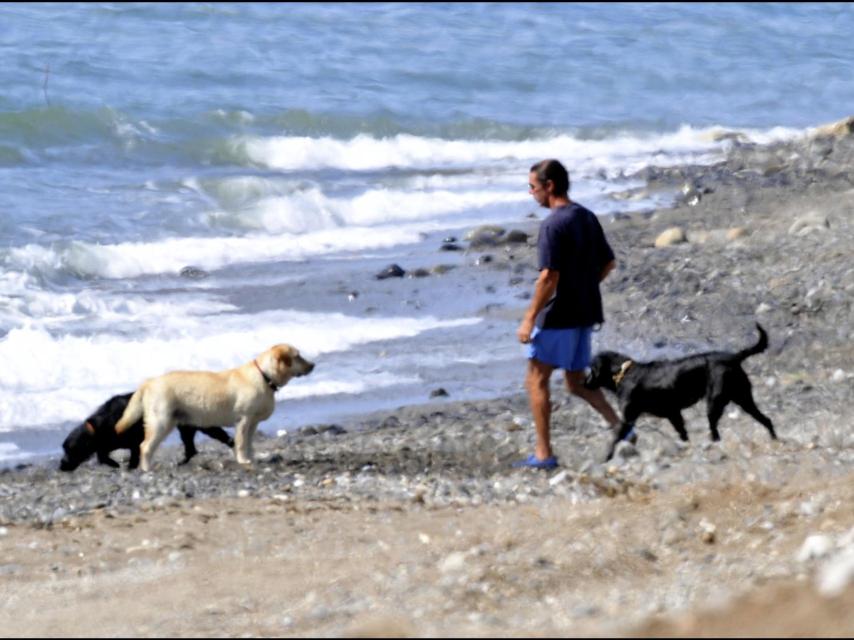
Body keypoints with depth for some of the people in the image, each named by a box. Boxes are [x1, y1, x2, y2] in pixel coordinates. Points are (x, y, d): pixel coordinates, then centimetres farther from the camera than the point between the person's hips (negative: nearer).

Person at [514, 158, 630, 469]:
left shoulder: (553, 225, -18)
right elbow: (608, 263, 16)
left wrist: (529, 319, -17)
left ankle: (543, 454, 3)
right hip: (586, 313, 8)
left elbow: (549, 277, -22)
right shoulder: (588, 218, 9)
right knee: (577, 383, 17)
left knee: (536, 380, 3)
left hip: (559, 316, -8)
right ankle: (619, 427, 0)